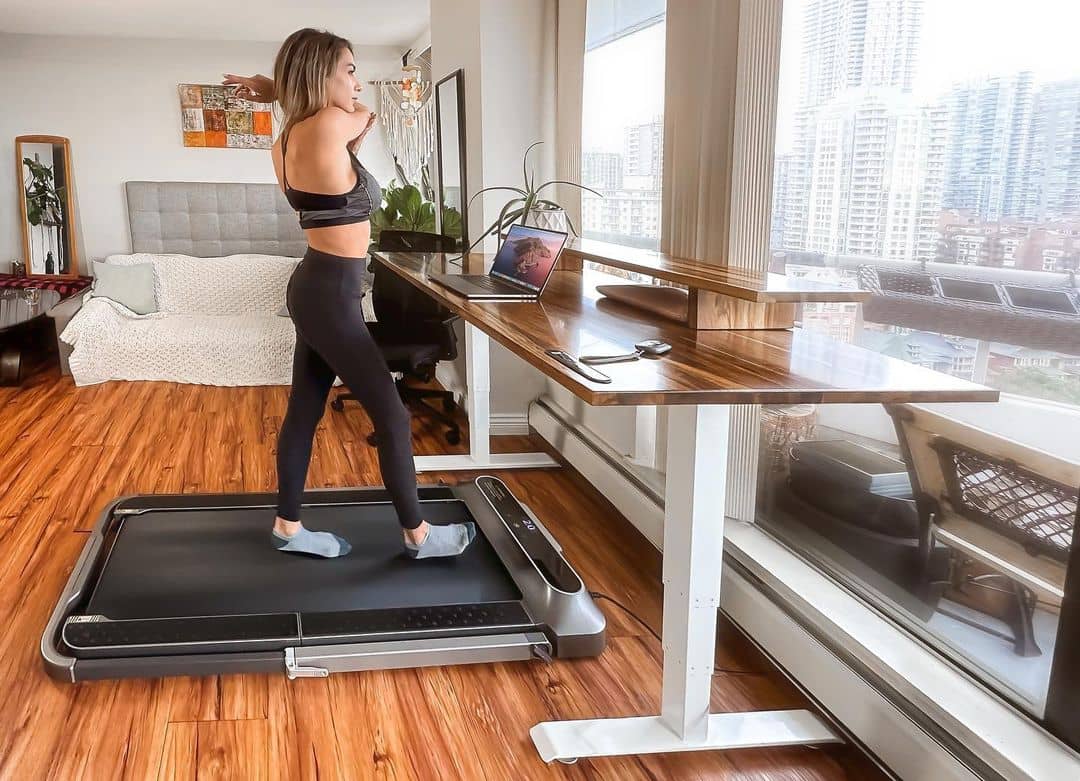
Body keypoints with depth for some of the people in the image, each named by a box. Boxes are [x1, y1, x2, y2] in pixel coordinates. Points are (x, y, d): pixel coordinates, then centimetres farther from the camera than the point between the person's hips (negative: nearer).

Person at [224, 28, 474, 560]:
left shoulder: (288, 143, 8)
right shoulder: (327, 127, -19)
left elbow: (359, 121, 22)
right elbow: (365, 114, 5)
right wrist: (278, 94, 12)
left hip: (316, 288, 10)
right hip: (332, 296, -10)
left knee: (304, 412, 17)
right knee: (392, 417, 1)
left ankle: (288, 527, 29)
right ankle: (418, 535, 14)